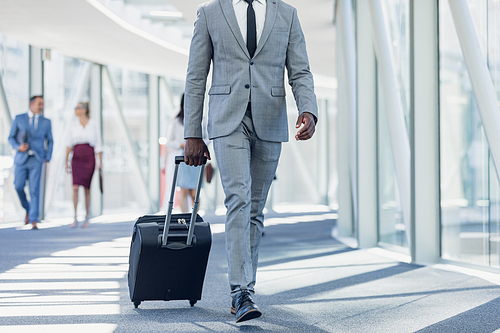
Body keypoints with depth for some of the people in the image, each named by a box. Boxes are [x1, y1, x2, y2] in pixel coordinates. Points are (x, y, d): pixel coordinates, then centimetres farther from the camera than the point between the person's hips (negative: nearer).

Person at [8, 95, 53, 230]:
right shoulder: (19, 119, 5)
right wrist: (18, 147, -12)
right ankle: (28, 209, 24)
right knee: (18, 187, -4)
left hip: (36, 160, -1)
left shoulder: (46, 122, 8)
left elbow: (50, 141, 15)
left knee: (34, 189, -9)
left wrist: (48, 157, 3)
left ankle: (33, 220, -9)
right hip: (21, 159, 1)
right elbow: (11, 137, 7)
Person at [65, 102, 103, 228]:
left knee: (87, 189, 4)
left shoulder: (94, 125, 0)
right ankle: (75, 218, -10)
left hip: (89, 158, -2)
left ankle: (86, 218, 14)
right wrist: (66, 161, 8)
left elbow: (98, 144, 1)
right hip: (76, 158, 2)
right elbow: (70, 144, 12)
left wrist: (100, 162, -4)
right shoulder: (74, 125, 8)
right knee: (75, 187, -11)